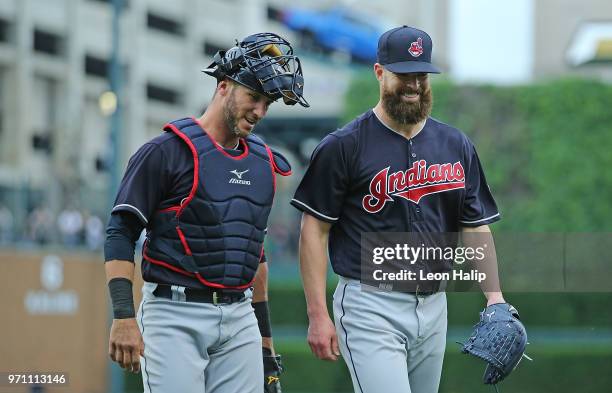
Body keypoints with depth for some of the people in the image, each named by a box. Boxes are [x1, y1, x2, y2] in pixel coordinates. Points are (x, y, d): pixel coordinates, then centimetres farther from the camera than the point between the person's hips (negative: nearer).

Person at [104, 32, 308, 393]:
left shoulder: (262, 163, 16)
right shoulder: (168, 151, -5)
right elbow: (120, 234, -8)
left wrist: (266, 341, 22)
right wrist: (124, 316, -17)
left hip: (239, 320, 6)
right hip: (175, 317, -6)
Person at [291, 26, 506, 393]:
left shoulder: (457, 146, 10)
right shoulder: (343, 146, -5)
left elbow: (476, 227, 10)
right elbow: (315, 229, -5)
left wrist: (494, 298, -4)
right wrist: (318, 315, -11)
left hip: (434, 306, 6)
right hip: (370, 308, -6)